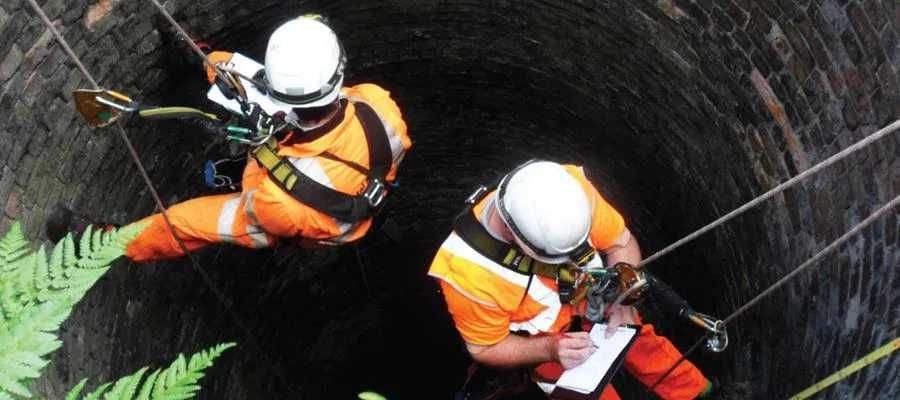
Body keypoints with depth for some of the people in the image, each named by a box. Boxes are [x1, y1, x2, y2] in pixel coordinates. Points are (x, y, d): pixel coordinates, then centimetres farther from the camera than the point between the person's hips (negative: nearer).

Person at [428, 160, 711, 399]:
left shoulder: (572, 189, -31)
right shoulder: (469, 270, -36)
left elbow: (621, 242, -11)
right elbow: (485, 348, -17)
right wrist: (551, 349, -31)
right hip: (541, 348, -2)